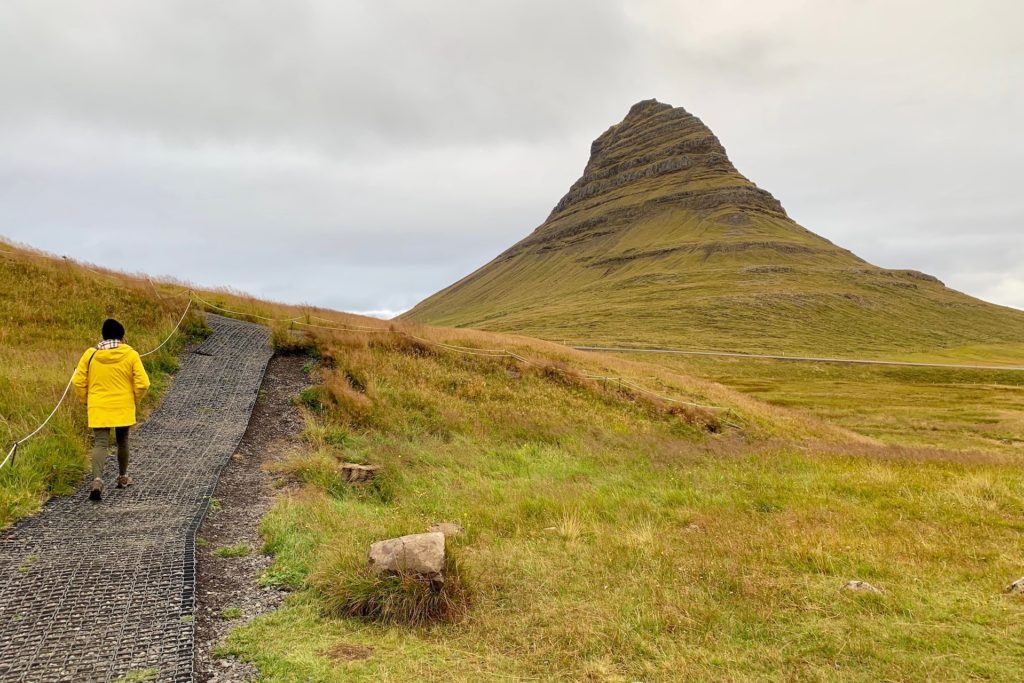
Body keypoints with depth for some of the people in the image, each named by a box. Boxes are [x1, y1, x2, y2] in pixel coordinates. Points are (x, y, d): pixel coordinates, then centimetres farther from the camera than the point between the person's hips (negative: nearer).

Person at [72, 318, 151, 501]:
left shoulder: (90, 354, -2)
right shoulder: (130, 354, -6)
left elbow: (78, 382, 0)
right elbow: (143, 383, -9)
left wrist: (86, 400, 15)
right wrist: (134, 400, 8)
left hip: (98, 408, 0)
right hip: (123, 408, 0)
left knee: (100, 443, -1)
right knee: (122, 441, 17)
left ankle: (97, 479, -22)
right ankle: (123, 477, 31)